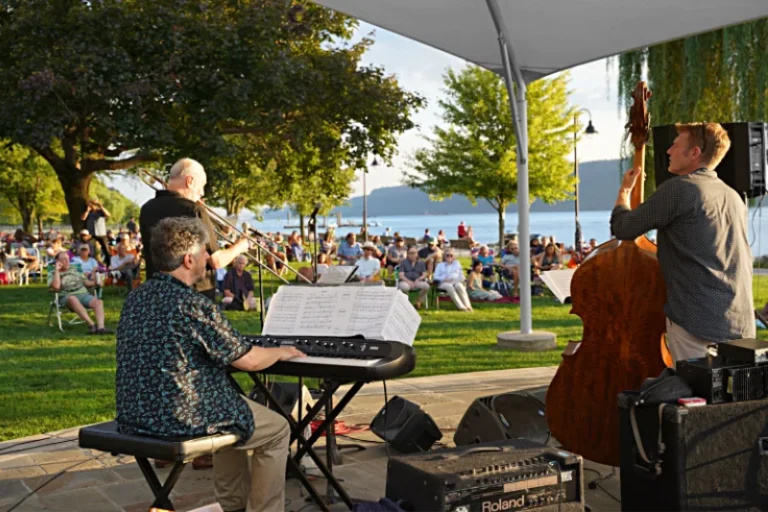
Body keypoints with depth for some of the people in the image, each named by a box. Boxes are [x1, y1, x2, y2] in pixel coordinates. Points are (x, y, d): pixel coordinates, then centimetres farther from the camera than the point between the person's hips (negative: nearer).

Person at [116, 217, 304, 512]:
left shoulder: (136, 298, 5)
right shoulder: (194, 305, -20)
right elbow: (248, 360, -13)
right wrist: (281, 352, 8)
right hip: (182, 418, -8)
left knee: (232, 407, 34)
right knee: (278, 429, 13)